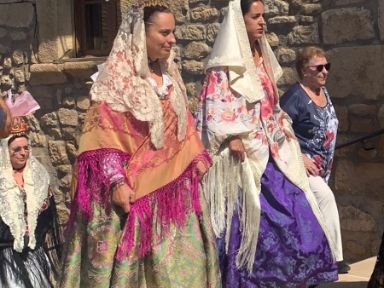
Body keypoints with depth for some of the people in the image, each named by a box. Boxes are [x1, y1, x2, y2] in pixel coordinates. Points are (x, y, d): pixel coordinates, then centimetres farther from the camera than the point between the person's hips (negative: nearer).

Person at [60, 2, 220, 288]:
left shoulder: (170, 74, 12)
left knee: (177, 260, 9)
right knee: (130, 258, 0)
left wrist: (197, 156, 8)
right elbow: (105, 137, -13)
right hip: (135, 189, -6)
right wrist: (116, 182, -21)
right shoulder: (117, 76, -9)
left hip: (175, 186, 6)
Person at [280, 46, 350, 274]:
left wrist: (327, 163, 16)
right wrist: (299, 157, -24)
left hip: (321, 168, 8)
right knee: (325, 197, -23)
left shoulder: (324, 92, 9)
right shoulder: (295, 97, -17)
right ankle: (334, 257, -15)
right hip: (302, 166, -8)